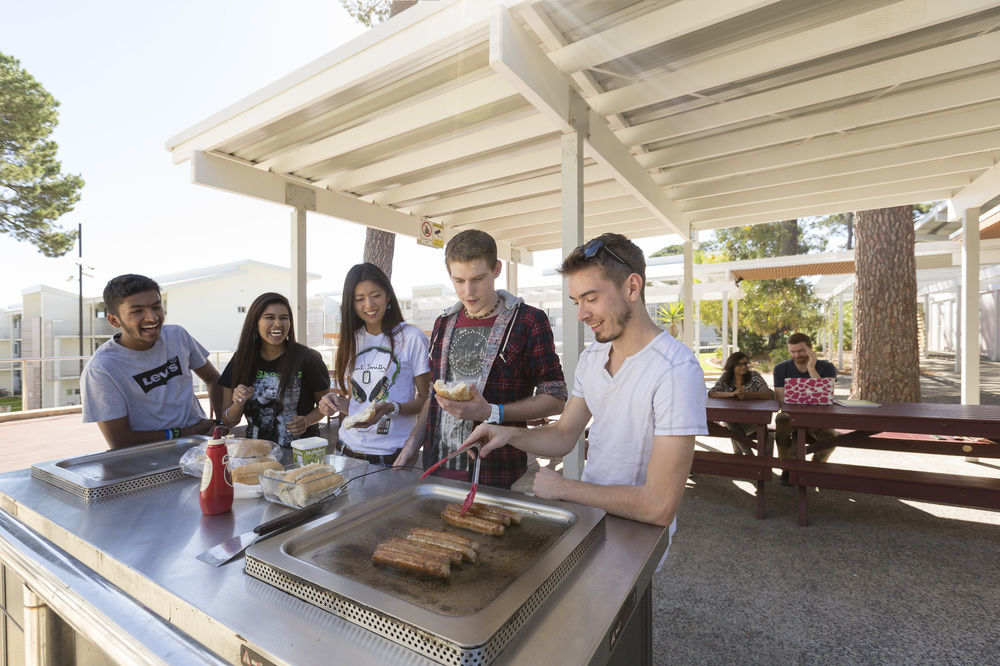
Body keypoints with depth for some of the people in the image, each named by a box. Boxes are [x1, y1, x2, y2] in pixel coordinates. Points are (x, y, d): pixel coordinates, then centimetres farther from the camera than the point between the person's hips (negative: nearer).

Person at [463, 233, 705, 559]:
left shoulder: (675, 370, -26)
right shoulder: (592, 355, 2)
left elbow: (659, 507, -26)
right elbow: (563, 436, 7)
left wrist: (562, 488, -16)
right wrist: (509, 434, -12)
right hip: (588, 514, 6)